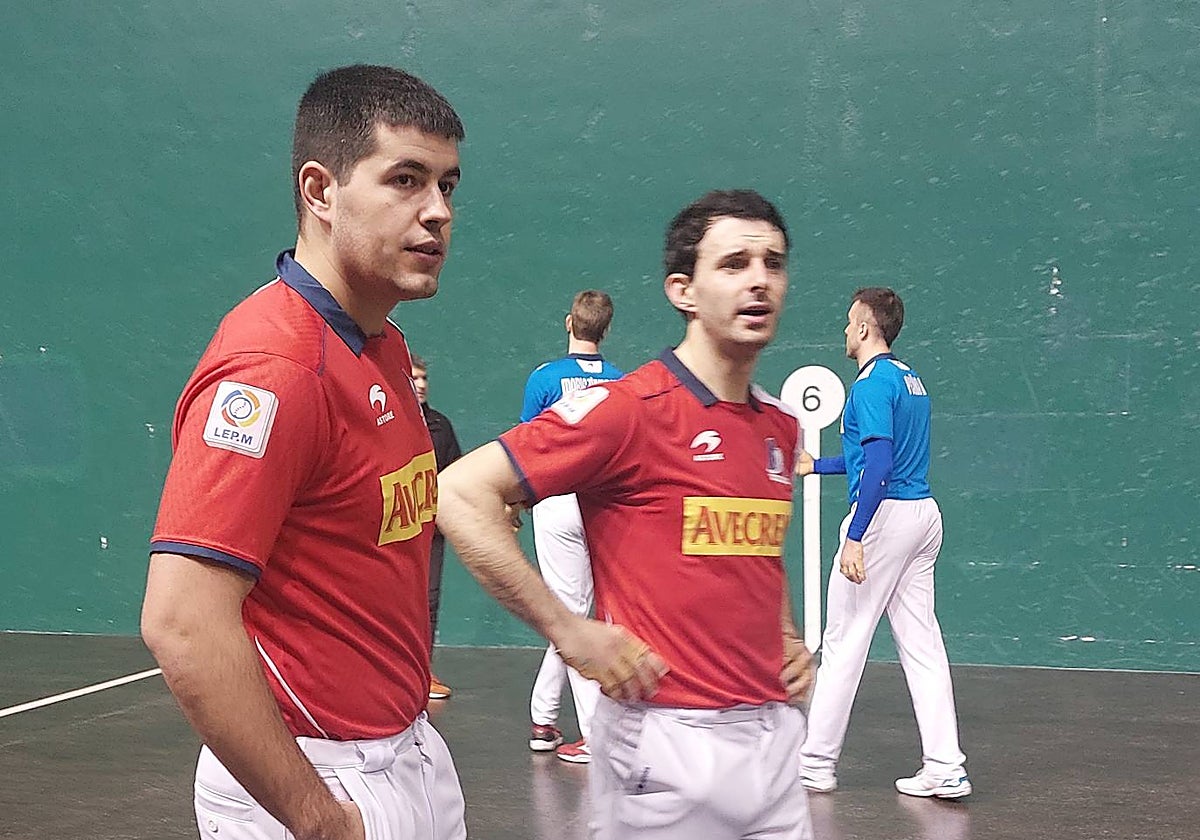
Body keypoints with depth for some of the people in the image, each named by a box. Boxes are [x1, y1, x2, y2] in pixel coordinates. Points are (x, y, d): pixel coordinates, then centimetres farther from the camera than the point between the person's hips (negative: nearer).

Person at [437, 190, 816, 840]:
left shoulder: (781, 428, 10)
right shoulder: (629, 408, -13)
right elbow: (461, 493, -18)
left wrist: (788, 636, 13)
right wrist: (568, 631, -17)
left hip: (775, 736, 7)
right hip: (670, 743, -7)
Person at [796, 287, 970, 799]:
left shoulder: (873, 383, -11)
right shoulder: (910, 379, 17)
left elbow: (878, 465, -21)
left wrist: (855, 537, -23)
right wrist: (815, 465, 37)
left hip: (886, 515, -9)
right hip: (924, 513, 9)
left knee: (843, 641, 0)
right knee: (921, 643, 8)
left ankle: (817, 763, 8)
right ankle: (945, 769, 6)